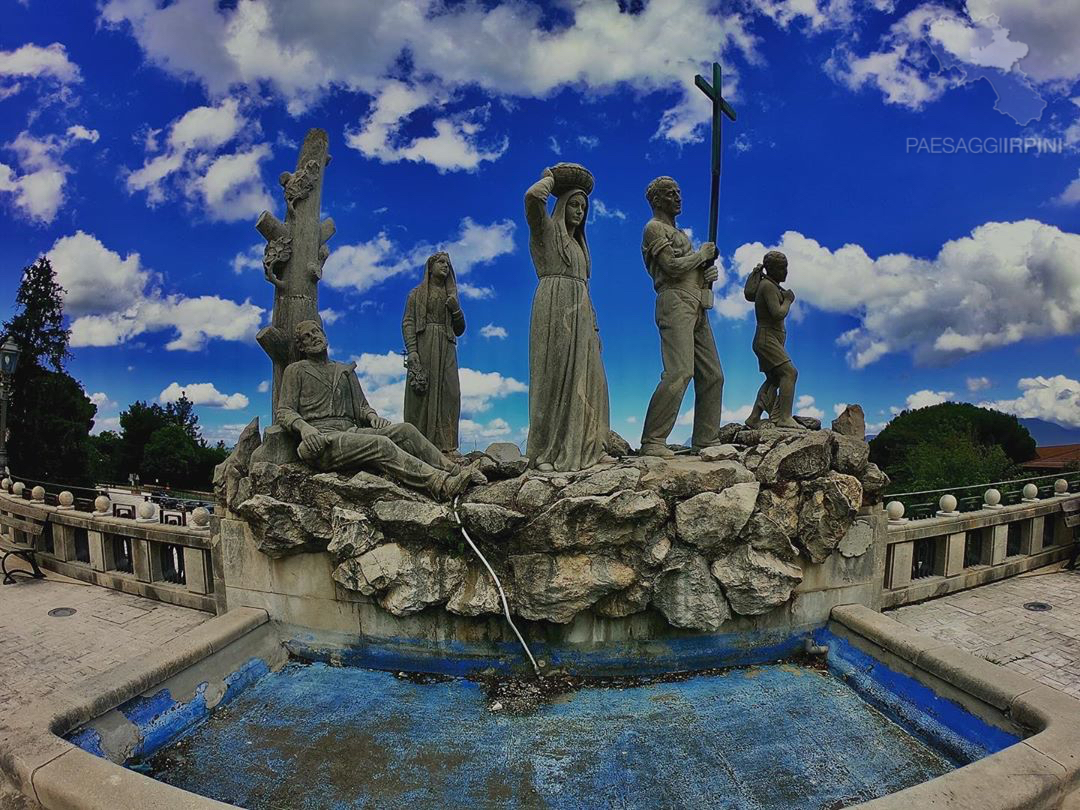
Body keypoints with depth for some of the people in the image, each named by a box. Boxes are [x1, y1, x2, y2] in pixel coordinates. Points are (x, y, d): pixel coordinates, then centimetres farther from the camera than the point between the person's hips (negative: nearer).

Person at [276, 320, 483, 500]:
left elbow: (361, 406, 23)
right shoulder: (296, 371, 13)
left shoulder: (345, 371, 27)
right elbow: (283, 411, 4)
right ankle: (441, 484, -43)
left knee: (405, 430, -19)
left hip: (350, 432, 5)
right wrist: (303, 426, -19)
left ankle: (456, 472, -27)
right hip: (321, 442, -5)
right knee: (380, 444, -31)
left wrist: (371, 415, -2)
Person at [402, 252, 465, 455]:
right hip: (423, 346, -3)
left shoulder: (450, 296, 22)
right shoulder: (417, 293, 11)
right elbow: (407, 322, -1)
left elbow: (459, 330, 19)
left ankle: (446, 446, -7)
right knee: (421, 394, -9)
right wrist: (412, 351, -15)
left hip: (446, 349, 4)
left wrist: (456, 309, 0)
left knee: (447, 394, -6)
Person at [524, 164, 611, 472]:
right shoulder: (545, 229, 6)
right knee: (553, 377, -10)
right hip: (554, 309, -8)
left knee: (585, 379, 1)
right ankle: (544, 452, -8)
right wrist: (550, 178, 5)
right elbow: (532, 196, -15)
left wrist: (593, 325, 17)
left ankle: (583, 447, 5)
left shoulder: (578, 244, 28)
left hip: (580, 314, 8)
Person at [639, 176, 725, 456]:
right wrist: (702, 253, 1)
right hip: (675, 302, -9)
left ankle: (706, 441, 10)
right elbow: (673, 267, -13)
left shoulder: (679, 233, 28)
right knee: (679, 372, -22)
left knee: (712, 375, 5)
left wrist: (709, 273, 5)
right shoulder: (654, 228, 1)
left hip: (697, 307, 9)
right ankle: (652, 441, -22)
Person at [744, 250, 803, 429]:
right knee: (789, 373, -22)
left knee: (773, 380, 13)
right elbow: (778, 314, -21)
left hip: (773, 340, 11)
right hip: (767, 339, -11)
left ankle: (754, 419, 13)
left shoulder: (772, 286, 17)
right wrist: (788, 300, -5)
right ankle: (784, 417, -29)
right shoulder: (768, 286, -13)